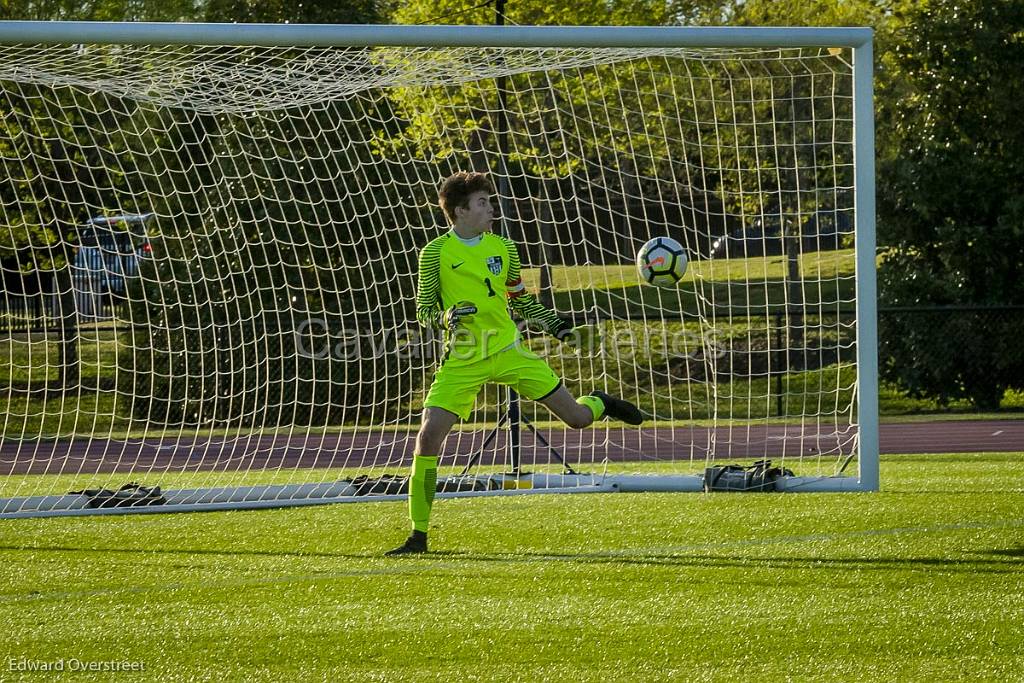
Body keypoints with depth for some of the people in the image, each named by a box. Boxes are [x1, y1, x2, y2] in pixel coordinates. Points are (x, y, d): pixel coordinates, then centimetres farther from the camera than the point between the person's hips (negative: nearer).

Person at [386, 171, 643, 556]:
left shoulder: (502, 248, 8)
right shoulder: (436, 253, -3)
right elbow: (423, 311, -1)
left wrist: (561, 330, 11)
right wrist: (446, 316, -22)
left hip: (508, 352, 3)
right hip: (463, 361, -3)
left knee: (579, 418, 2)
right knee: (428, 435, -16)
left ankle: (599, 404, 43)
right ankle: (418, 535, -4)